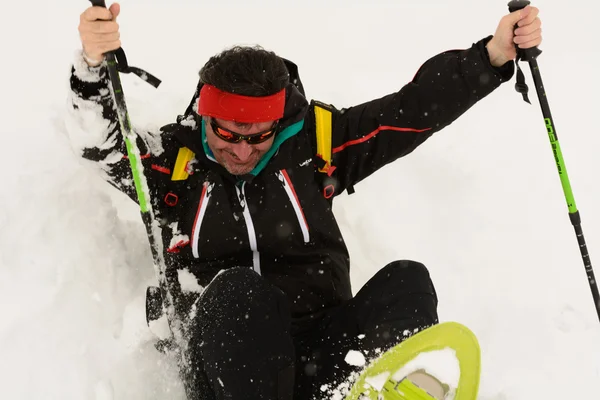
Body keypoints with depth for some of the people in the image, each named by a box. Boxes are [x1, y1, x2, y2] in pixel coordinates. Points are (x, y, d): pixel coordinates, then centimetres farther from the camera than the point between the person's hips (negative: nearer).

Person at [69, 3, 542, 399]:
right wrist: (93, 63, -26)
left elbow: (416, 109, 9)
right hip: (227, 360, -2)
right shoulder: (175, 157, 7)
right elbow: (100, 141, -7)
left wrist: (494, 55, 1)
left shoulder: (314, 141, 11)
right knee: (237, 292, -35)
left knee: (406, 282, -25)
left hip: (325, 350, 2)